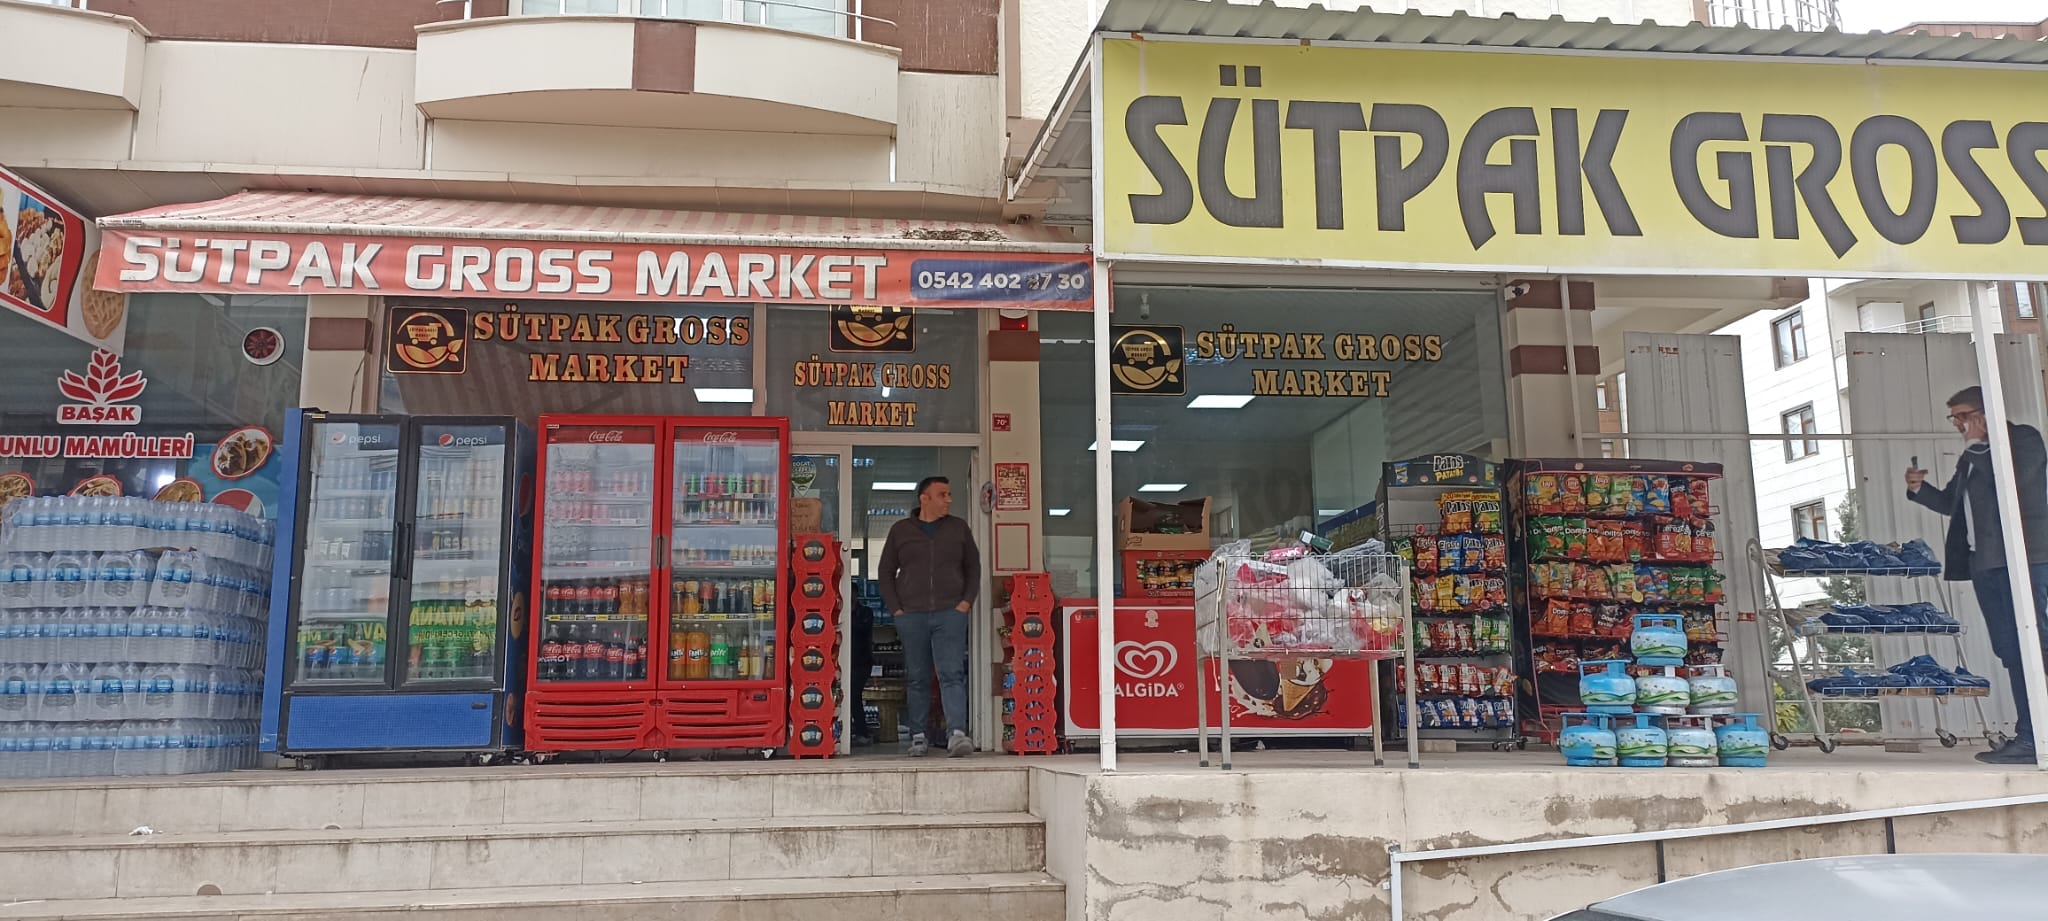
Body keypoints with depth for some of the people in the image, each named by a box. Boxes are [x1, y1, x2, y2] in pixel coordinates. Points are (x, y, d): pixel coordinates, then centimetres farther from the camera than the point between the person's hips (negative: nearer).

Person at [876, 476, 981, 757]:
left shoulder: (959, 529, 12)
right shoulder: (900, 530, 10)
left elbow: (973, 567, 14)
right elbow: (885, 571, 12)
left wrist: (967, 600, 1)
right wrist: (894, 607, 1)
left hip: (950, 613, 0)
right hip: (911, 615, 1)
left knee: (952, 674, -12)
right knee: (916, 678, 6)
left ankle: (957, 734, -20)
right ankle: (919, 736, 14)